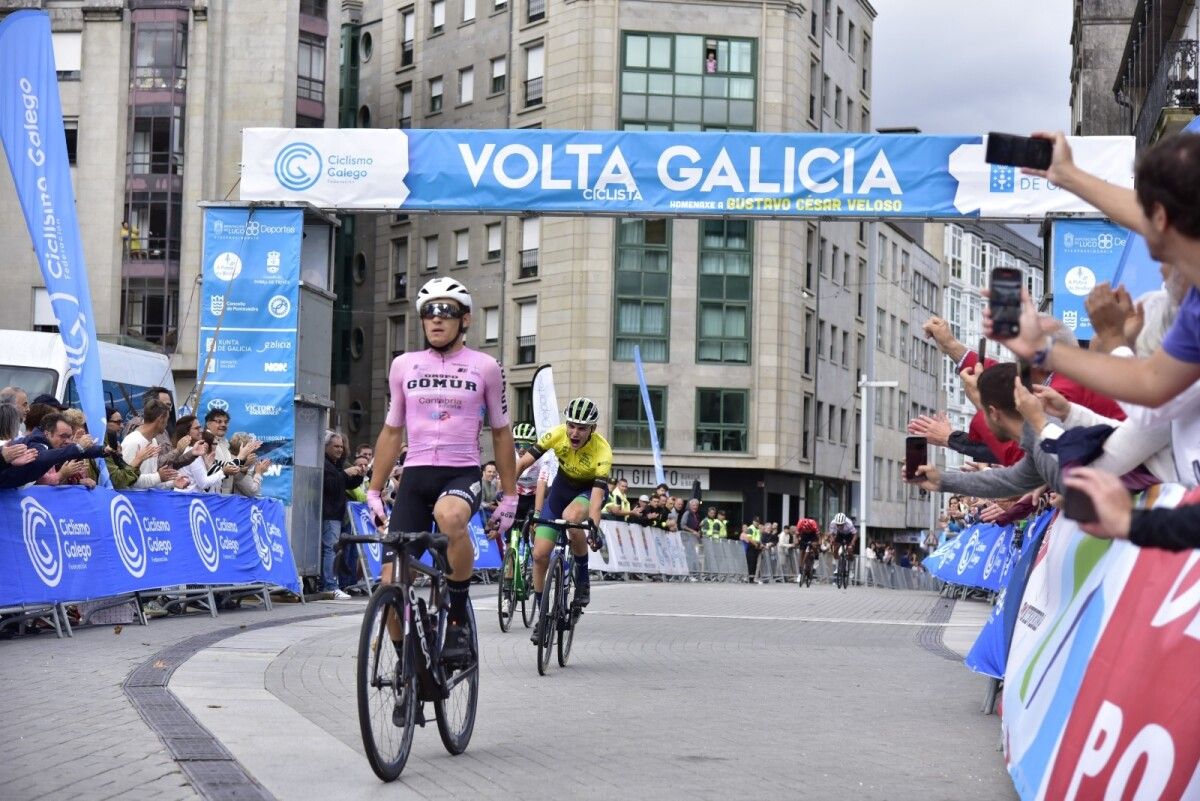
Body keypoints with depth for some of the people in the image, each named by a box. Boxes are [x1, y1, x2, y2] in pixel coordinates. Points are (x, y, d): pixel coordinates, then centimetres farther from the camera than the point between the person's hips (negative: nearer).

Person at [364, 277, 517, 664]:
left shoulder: (485, 367, 4)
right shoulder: (404, 365, 11)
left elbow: (501, 433, 11)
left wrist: (509, 497, 8)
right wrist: (373, 491, 14)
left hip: (462, 474, -3)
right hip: (415, 475, 3)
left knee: (449, 517, -39)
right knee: (392, 584, -8)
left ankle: (459, 622, -21)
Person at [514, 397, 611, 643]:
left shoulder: (602, 451, -32)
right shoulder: (557, 434, -25)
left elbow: (598, 492, -41)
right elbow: (523, 463, -25)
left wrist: (594, 527, -55)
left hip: (589, 490, -4)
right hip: (562, 486, 4)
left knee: (571, 517, -39)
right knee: (540, 554, -6)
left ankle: (583, 580, -17)